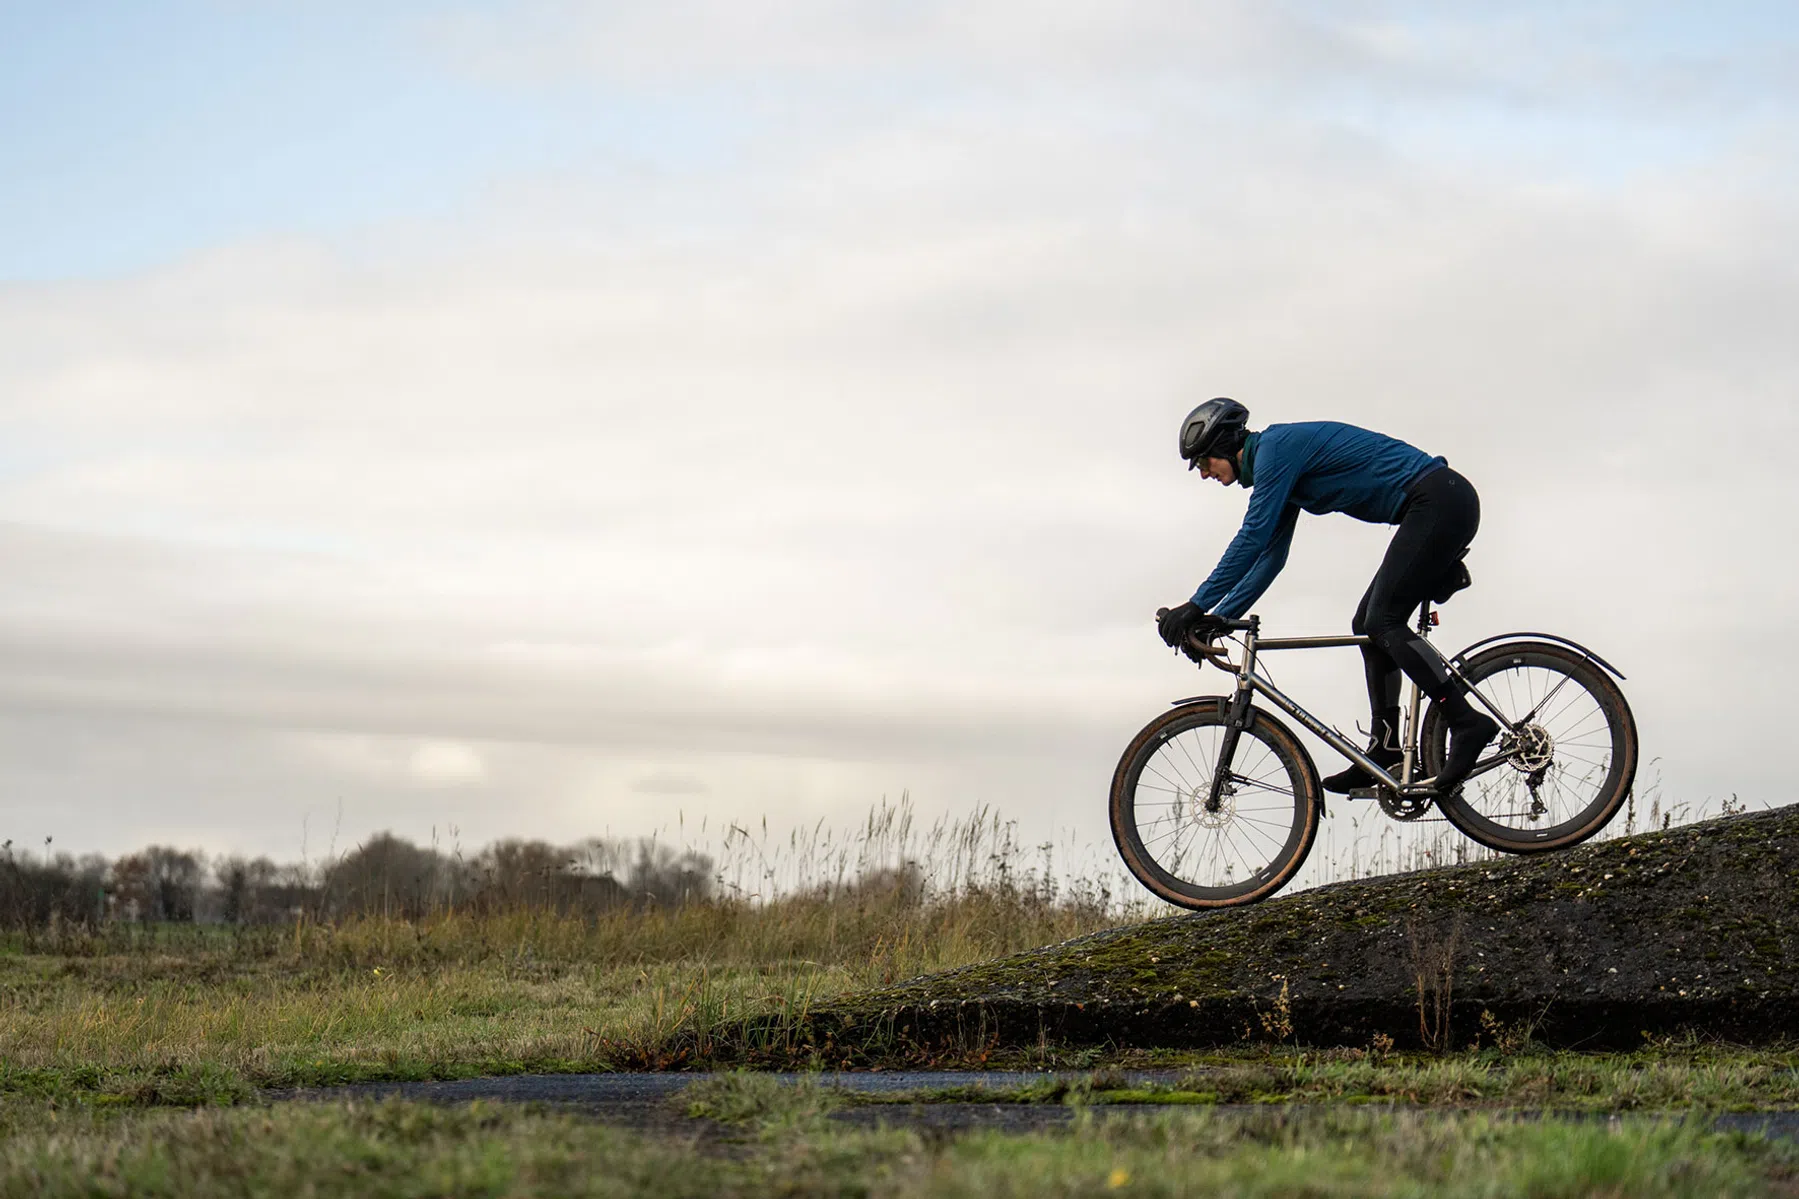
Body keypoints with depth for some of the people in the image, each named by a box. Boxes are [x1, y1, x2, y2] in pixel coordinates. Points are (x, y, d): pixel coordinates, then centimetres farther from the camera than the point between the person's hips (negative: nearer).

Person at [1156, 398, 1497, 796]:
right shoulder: (1277, 465, 20)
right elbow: (1271, 557, 24)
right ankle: (1385, 749, 6)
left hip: (1440, 501, -10)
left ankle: (1467, 722, -20)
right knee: (1370, 623, 9)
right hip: (1445, 505, 10)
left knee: (1382, 623, -15)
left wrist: (1197, 606, -15)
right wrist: (1220, 618, 17)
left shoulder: (1276, 448, -10)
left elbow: (1252, 538, -17)